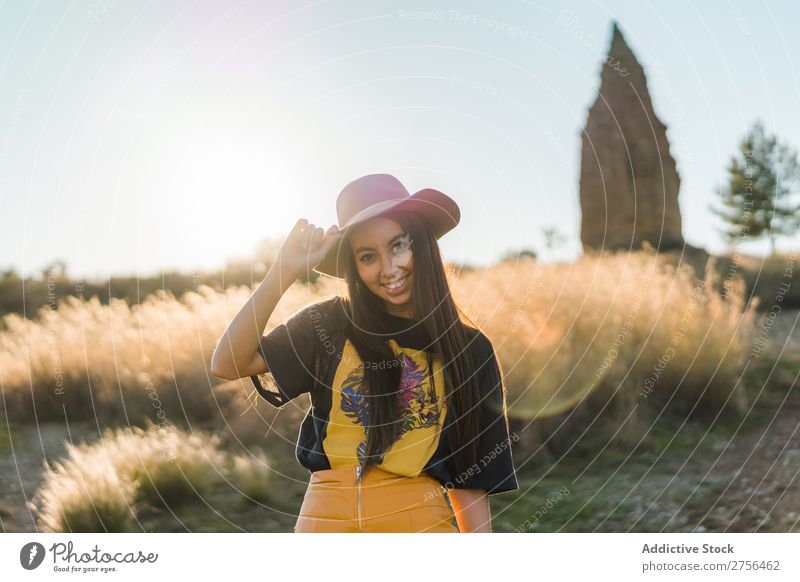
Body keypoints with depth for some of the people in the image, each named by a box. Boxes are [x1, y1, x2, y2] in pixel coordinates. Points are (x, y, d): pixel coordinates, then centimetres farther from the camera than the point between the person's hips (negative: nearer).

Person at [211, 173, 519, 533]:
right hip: (323, 519, 1)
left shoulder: (469, 351, 5)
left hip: (418, 520, 0)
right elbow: (227, 364, -5)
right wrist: (284, 271, -8)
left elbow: (470, 479, 6)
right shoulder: (329, 325, 5)